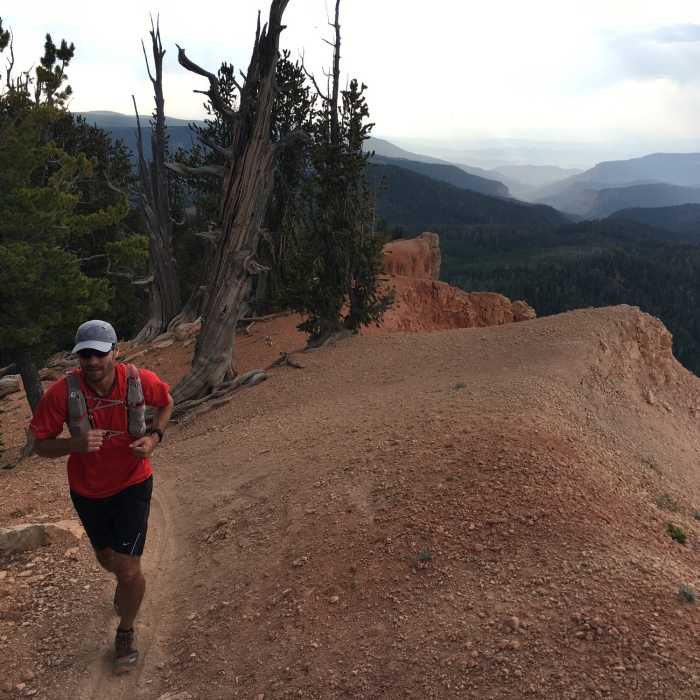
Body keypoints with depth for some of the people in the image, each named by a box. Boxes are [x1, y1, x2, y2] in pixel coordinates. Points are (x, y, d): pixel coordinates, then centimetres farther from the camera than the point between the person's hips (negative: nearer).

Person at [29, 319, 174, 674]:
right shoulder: (62, 392, -24)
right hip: (87, 491, 2)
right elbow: (40, 445, -16)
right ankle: (126, 583, 64)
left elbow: (166, 402, 0)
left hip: (132, 485, -2)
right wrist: (75, 443, -36)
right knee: (107, 558, 25)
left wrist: (154, 436, -17)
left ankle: (125, 634, 27)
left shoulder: (140, 380, -23)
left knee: (128, 570, -5)